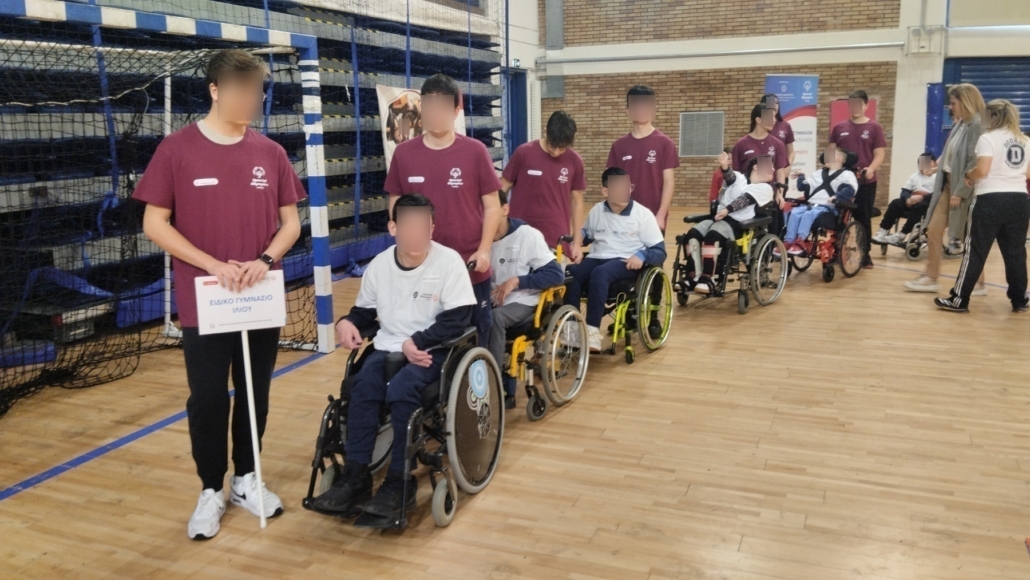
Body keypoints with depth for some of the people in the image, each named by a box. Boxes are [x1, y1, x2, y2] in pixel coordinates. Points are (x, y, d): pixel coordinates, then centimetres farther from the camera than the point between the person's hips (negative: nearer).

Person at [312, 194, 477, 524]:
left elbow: (457, 320, -12)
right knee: (363, 385, -27)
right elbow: (365, 310, 19)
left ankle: (399, 482, -20)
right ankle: (355, 475, -18)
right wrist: (347, 322, -4)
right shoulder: (379, 264, 7)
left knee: (402, 389, -32)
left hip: (431, 351, -4)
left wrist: (416, 342, -17)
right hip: (388, 347, 4)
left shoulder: (449, 261, -7)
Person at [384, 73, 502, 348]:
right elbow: (395, 205, 10)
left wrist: (484, 249, -10)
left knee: (475, 337, 10)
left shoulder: (475, 151, -4)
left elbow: (491, 206, 0)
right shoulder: (404, 153, 1)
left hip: (470, 268, -1)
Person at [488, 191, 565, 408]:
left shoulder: (528, 235, -7)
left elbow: (556, 275, -10)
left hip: (522, 302, -4)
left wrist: (516, 281, -17)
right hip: (491, 302, 4)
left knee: (494, 318, -35)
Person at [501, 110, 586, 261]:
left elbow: (576, 200, 9)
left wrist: (577, 241, 7)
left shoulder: (575, 161, 0)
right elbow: (502, 189, 3)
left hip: (557, 240, 1)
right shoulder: (523, 153, -6)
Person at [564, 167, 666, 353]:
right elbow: (585, 235, 29)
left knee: (599, 274, -38)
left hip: (625, 263, -3)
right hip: (597, 259, 4)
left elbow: (660, 251, 0)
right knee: (569, 273, -30)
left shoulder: (642, 214, 0)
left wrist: (642, 256, -22)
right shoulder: (596, 211, 11)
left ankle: (592, 329, -37)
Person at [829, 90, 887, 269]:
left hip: (866, 181, -2)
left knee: (863, 218, 3)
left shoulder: (874, 128, 2)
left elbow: (880, 154, -3)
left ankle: (865, 254, 10)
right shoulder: (839, 128, 9)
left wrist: (871, 169, -21)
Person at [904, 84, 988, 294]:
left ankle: (978, 284, 18)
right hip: (948, 184, 9)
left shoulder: (977, 126, -17)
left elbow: (975, 164, -22)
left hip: (964, 190, -9)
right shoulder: (960, 125, 11)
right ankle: (930, 278, 16)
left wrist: (960, 193, -21)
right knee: (933, 230, 7)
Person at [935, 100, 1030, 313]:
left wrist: (968, 175, 2)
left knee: (976, 250, -2)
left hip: (990, 200, -6)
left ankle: (959, 300, 1)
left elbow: (982, 170, -17)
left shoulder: (987, 138, -7)